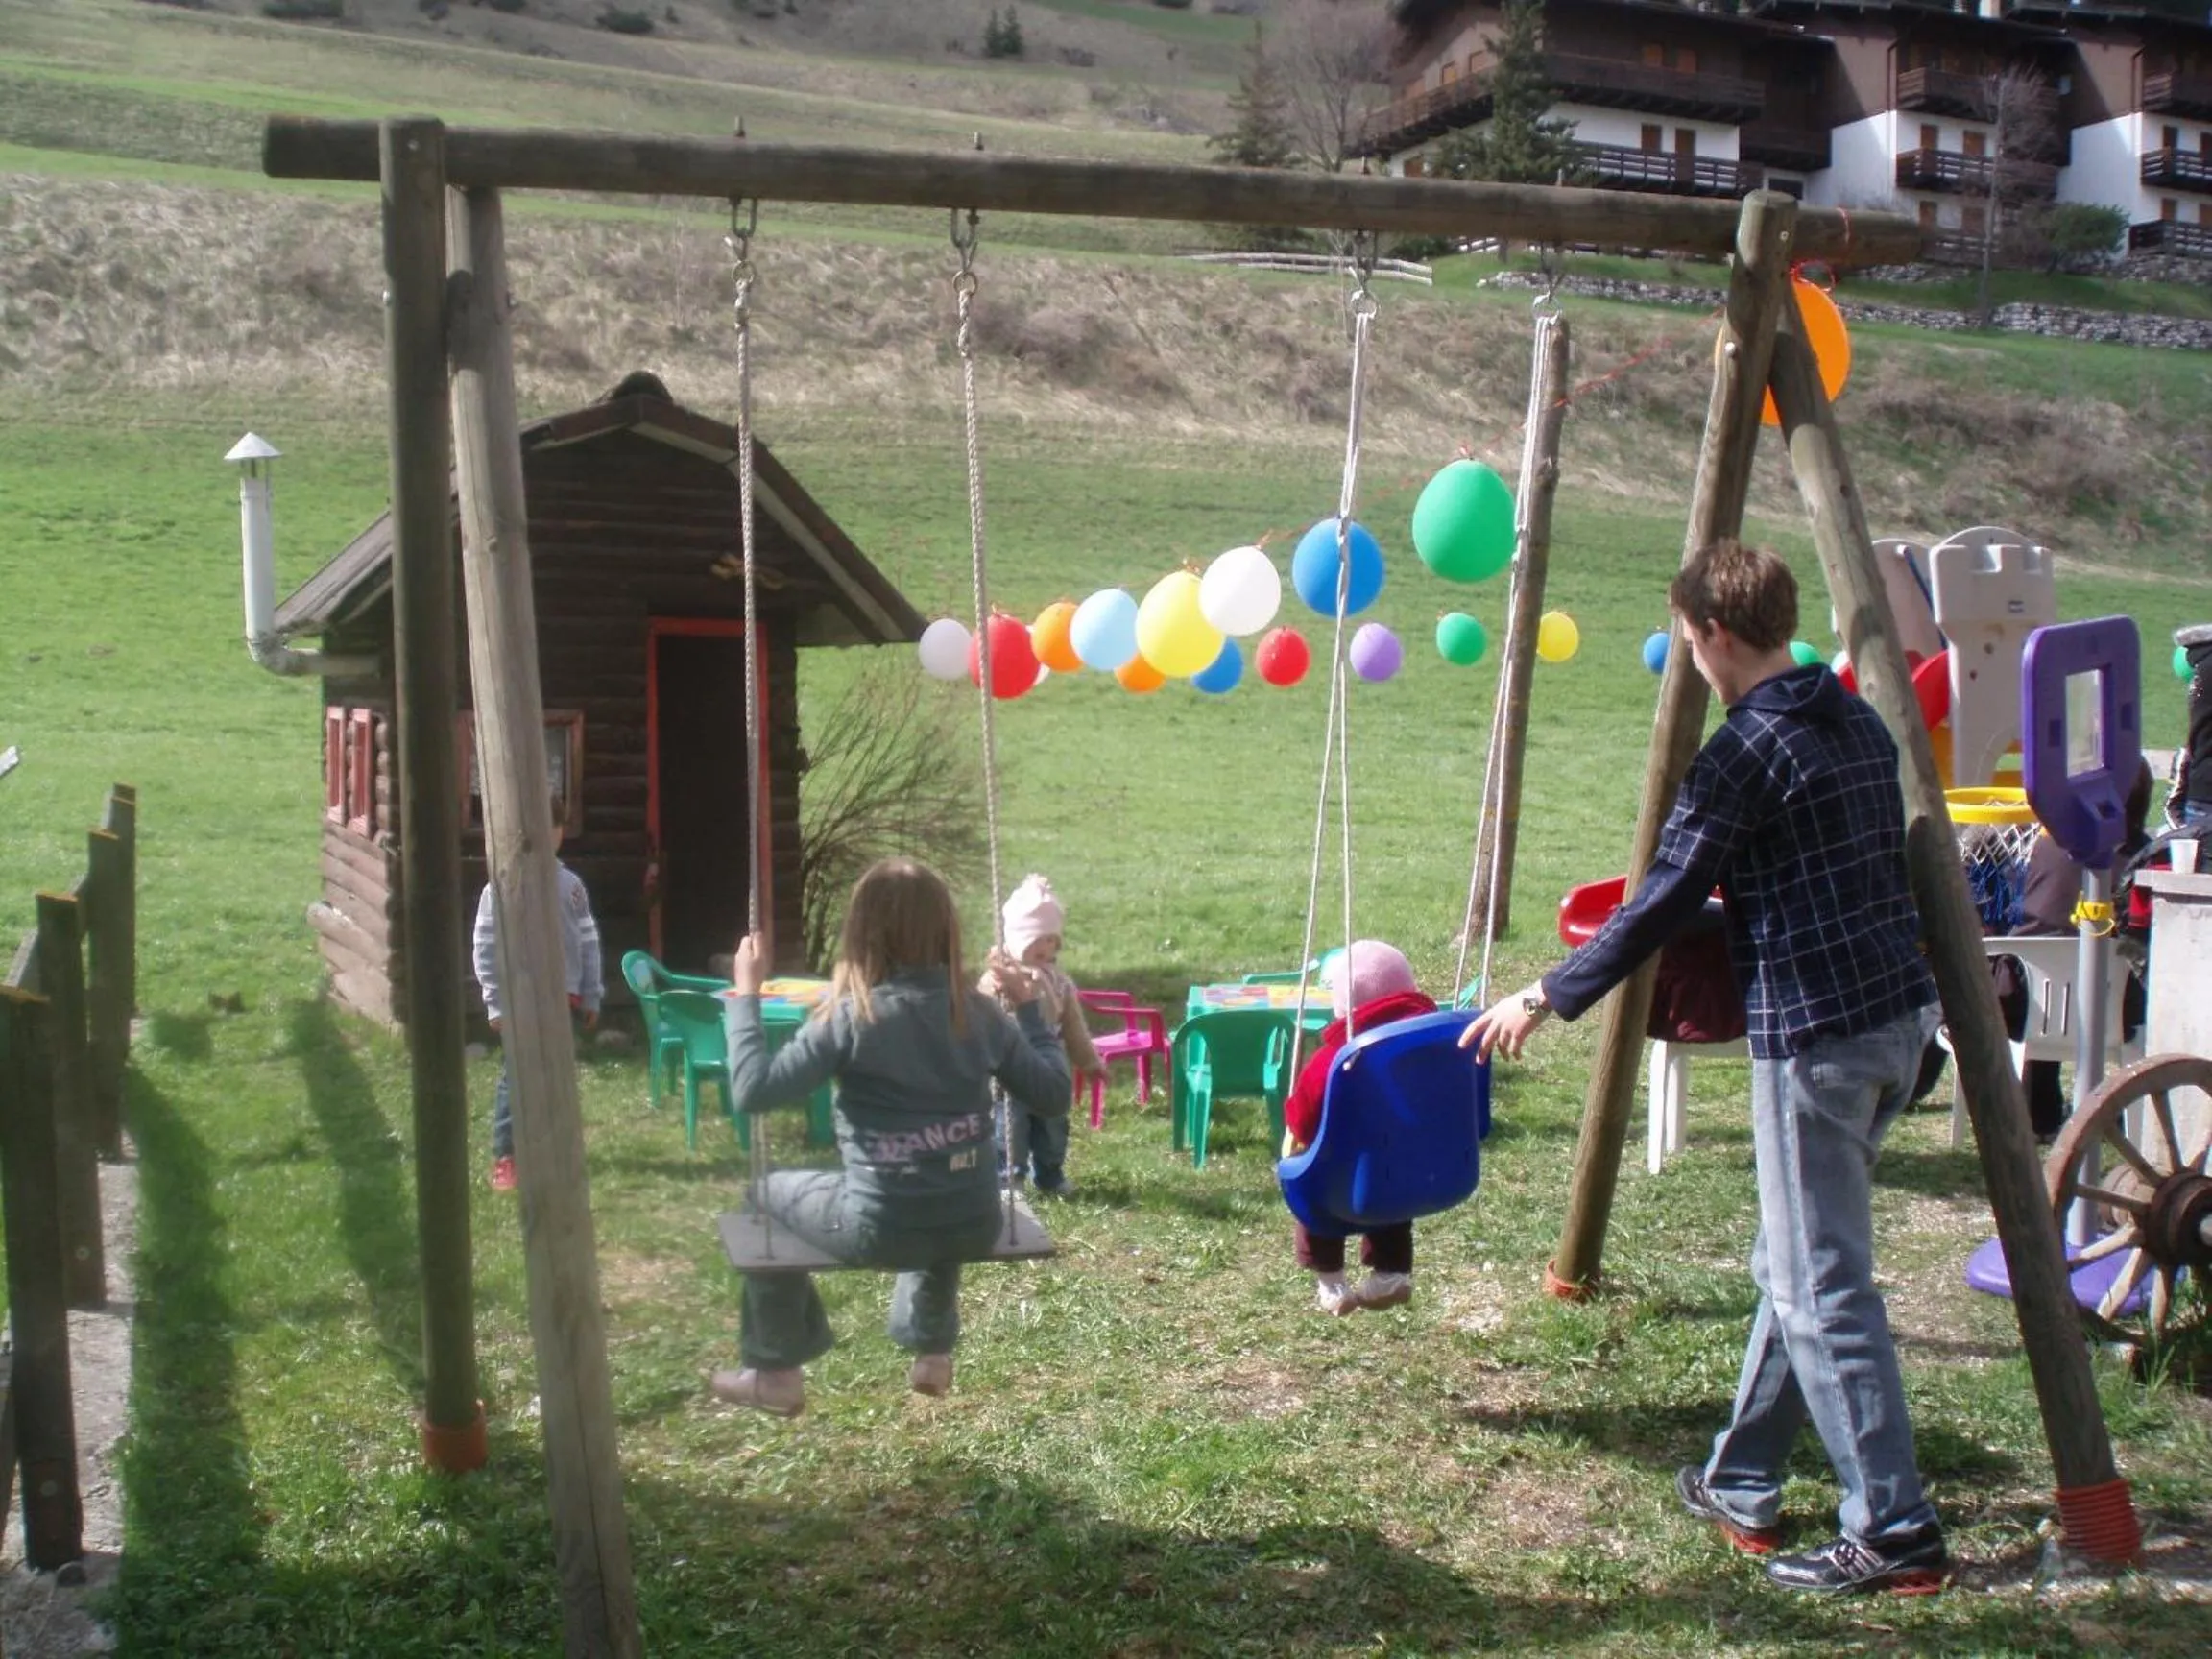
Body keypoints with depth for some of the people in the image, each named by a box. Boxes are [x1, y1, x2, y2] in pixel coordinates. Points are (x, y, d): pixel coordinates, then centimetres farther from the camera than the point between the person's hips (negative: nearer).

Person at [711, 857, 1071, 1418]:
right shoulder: (981, 1012, -1)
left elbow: (754, 1091, -16)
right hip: (974, 1225, 4)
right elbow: (1054, 1095, 8)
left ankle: (775, 1373, 32)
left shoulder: (852, 1016, -13)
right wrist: (1029, 1007, 15)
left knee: (773, 1193, 25)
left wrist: (746, 995, -6)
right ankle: (932, 1350, 50)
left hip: (880, 1230, -4)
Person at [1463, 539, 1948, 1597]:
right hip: (1898, 1013, 9)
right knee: (1792, 1265, 16)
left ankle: (1894, 1532, 4)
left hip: (1813, 1033, -9)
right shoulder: (1859, 724, 11)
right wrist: (1725, 966, 29)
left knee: (1822, 1289, -1)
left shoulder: (1748, 746, -13)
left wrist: (1548, 998, -3)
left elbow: (1665, 902, -13)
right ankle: (1742, 1486, 26)